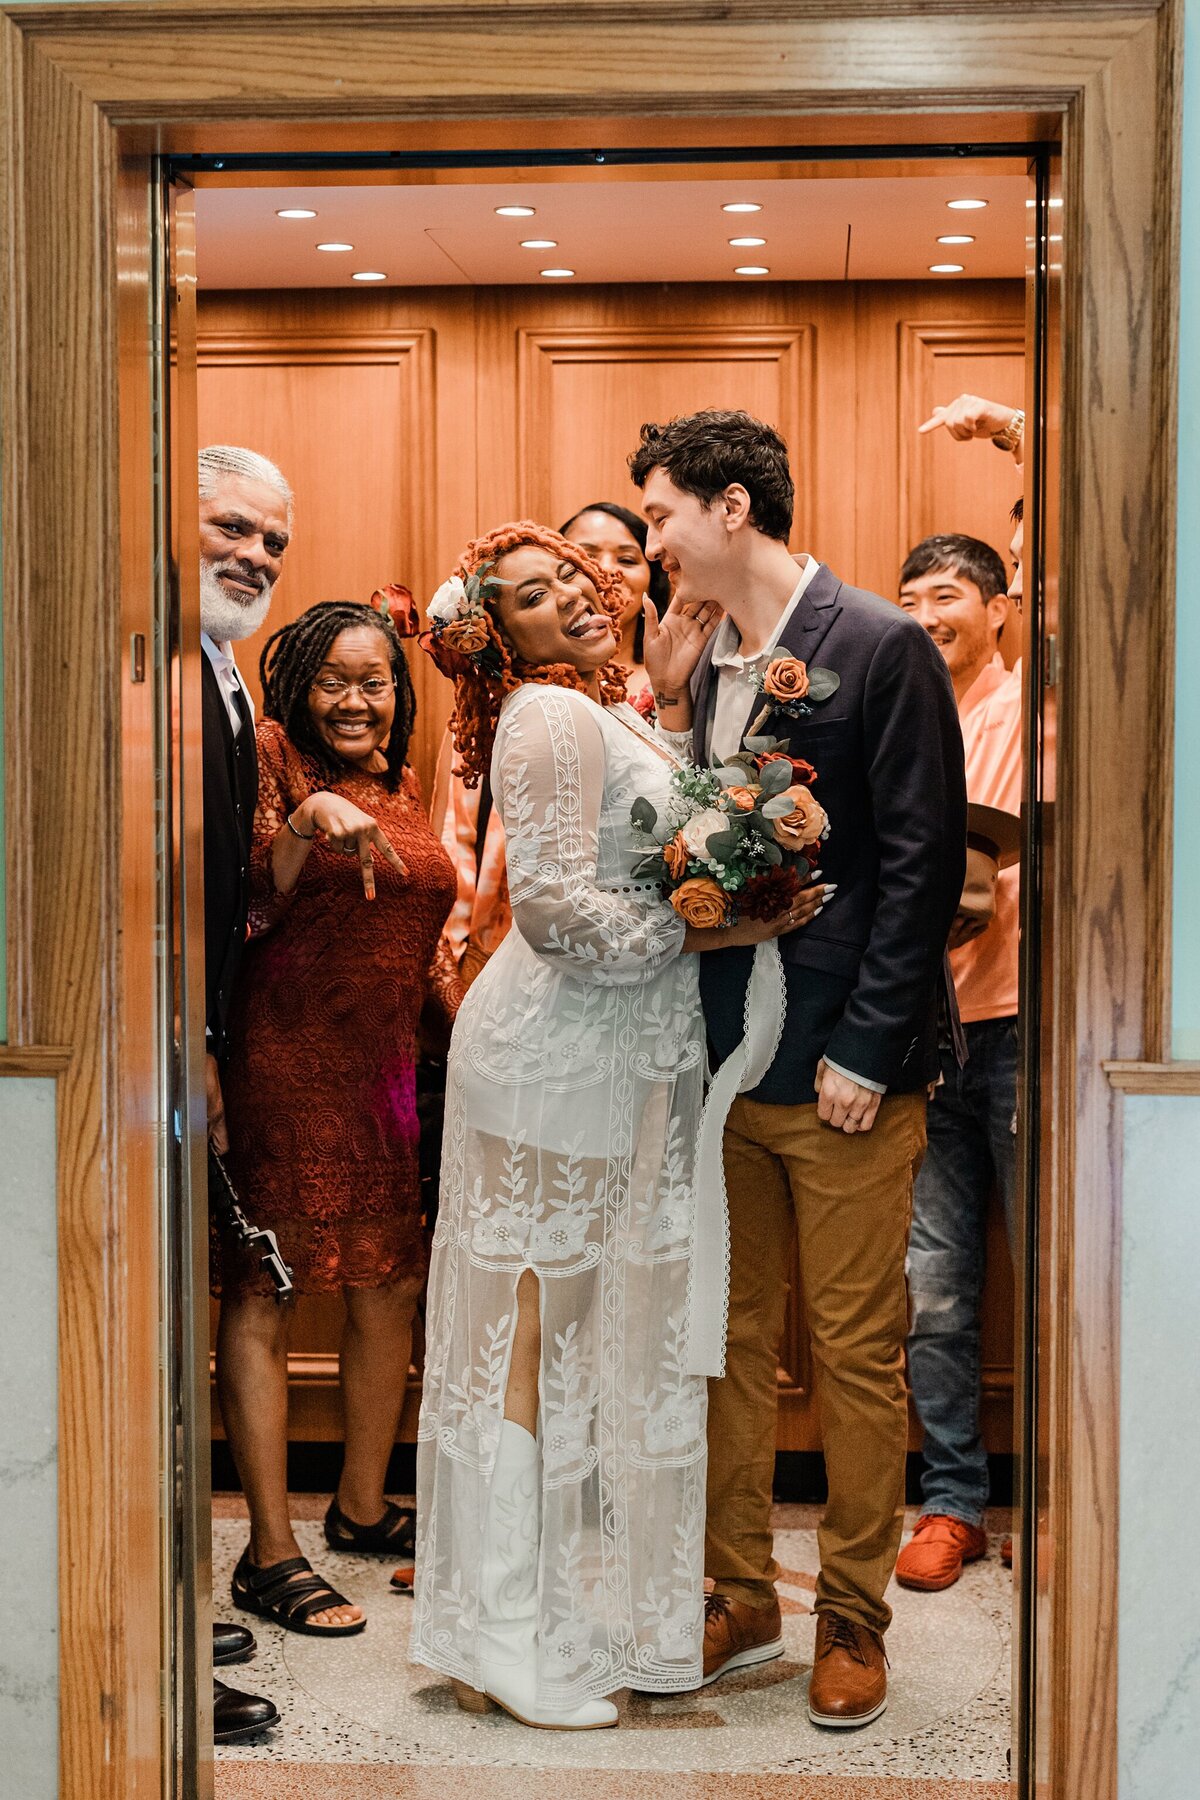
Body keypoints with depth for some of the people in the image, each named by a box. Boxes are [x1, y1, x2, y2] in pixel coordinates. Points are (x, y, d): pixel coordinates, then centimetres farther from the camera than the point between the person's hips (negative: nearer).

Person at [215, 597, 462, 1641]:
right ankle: (271, 1552, 4)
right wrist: (307, 820, -27)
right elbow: (246, 910, -14)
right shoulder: (272, 757, -5)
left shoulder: (401, 785, 15)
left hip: (389, 1067, 8)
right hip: (284, 1064, -7)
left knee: (392, 1288, 13)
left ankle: (362, 1506, 31)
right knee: (263, 1298, -3)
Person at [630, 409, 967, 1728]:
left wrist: (864, 1051, -15)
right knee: (728, 1339, 14)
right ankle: (739, 1599, 29)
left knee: (856, 1352, 5)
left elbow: (922, 861, -13)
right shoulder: (703, 665, 10)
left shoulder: (880, 648, -9)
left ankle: (853, 1621, 21)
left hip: (844, 1072, -6)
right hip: (721, 1063, 7)